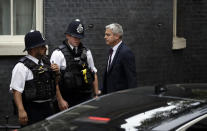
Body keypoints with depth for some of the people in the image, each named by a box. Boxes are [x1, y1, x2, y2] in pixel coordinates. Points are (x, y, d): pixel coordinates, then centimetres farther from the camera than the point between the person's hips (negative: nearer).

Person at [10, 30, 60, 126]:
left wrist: (56, 72, 3)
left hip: (49, 108, 7)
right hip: (32, 110, -7)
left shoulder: (46, 61, 12)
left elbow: (55, 82, 24)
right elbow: (16, 90, -18)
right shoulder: (22, 66, -12)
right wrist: (21, 110, -27)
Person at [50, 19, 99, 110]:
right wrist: (60, 100, -14)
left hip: (86, 98, 4)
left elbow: (94, 74, 19)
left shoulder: (86, 52, 12)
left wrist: (96, 94, 13)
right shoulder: (58, 54, -4)